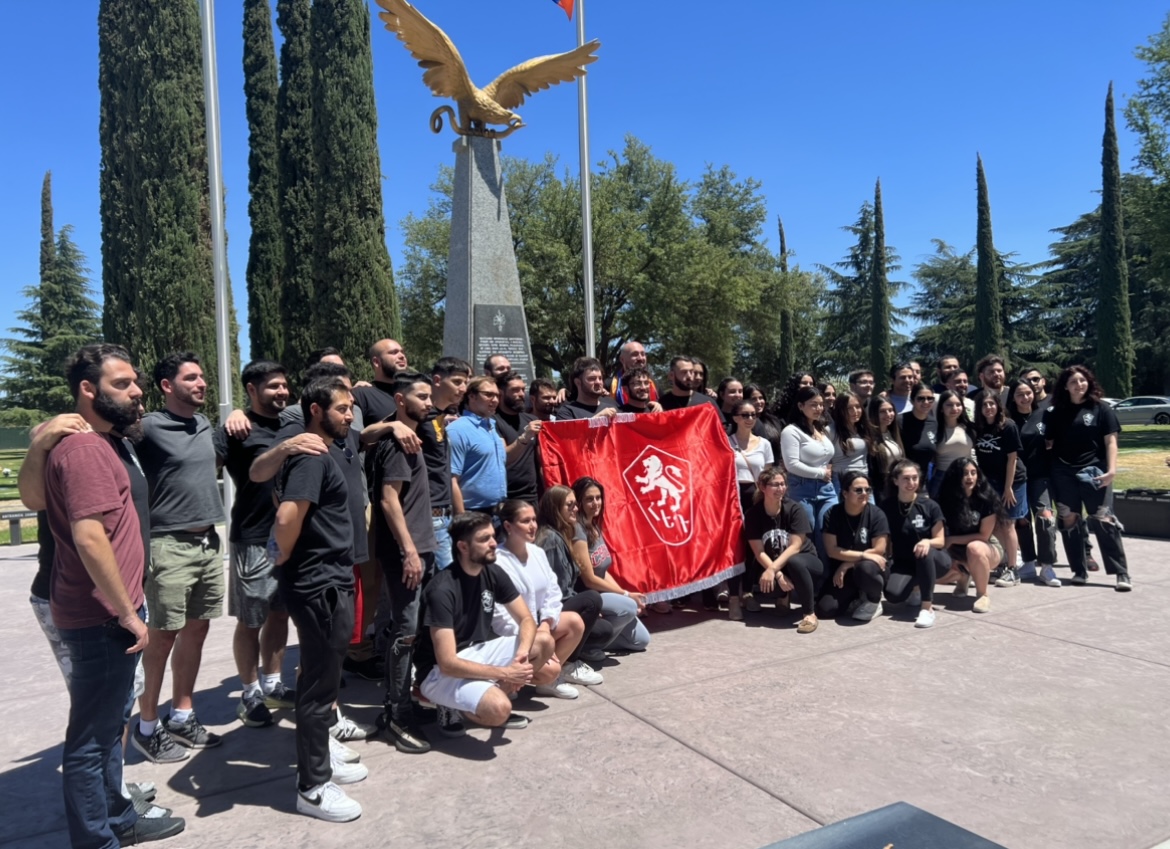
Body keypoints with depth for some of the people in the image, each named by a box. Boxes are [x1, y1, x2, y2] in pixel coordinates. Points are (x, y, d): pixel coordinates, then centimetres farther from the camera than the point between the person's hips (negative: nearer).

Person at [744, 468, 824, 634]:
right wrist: (779, 575, -27)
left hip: (805, 562, -3)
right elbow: (759, 552, -14)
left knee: (794, 562, -38)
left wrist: (773, 569, -33)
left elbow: (795, 546, -22)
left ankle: (809, 613, -22)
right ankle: (784, 595, 9)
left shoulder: (795, 509, -15)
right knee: (764, 583, -30)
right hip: (772, 565, 3)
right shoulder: (753, 514, -10)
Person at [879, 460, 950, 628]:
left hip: (934, 561, -1)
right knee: (893, 594, -28)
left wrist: (927, 542, -28)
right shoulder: (887, 506, -6)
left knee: (926, 552, -38)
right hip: (903, 562, 1)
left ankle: (927, 608, -26)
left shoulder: (930, 506, -8)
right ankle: (914, 587, 11)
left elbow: (940, 541, -6)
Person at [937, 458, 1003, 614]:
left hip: (987, 547, -4)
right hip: (957, 550, 4)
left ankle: (983, 595, -16)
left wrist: (952, 540, -18)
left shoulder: (987, 498, -17)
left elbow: (984, 535, -14)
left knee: (974, 548, -38)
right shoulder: (947, 498, -9)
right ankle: (963, 574, 14)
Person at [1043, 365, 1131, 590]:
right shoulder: (1056, 412, 8)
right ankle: (1079, 571, 14)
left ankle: (1122, 573, -1)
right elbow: (1049, 443, 10)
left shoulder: (1101, 409, 3)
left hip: (1094, 471, -2)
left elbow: (1111, 441, -1)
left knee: (1104, 520, -6)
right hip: (1063, 473, 2)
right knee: (1069, 520, 4)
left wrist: (1111, 469, -12)